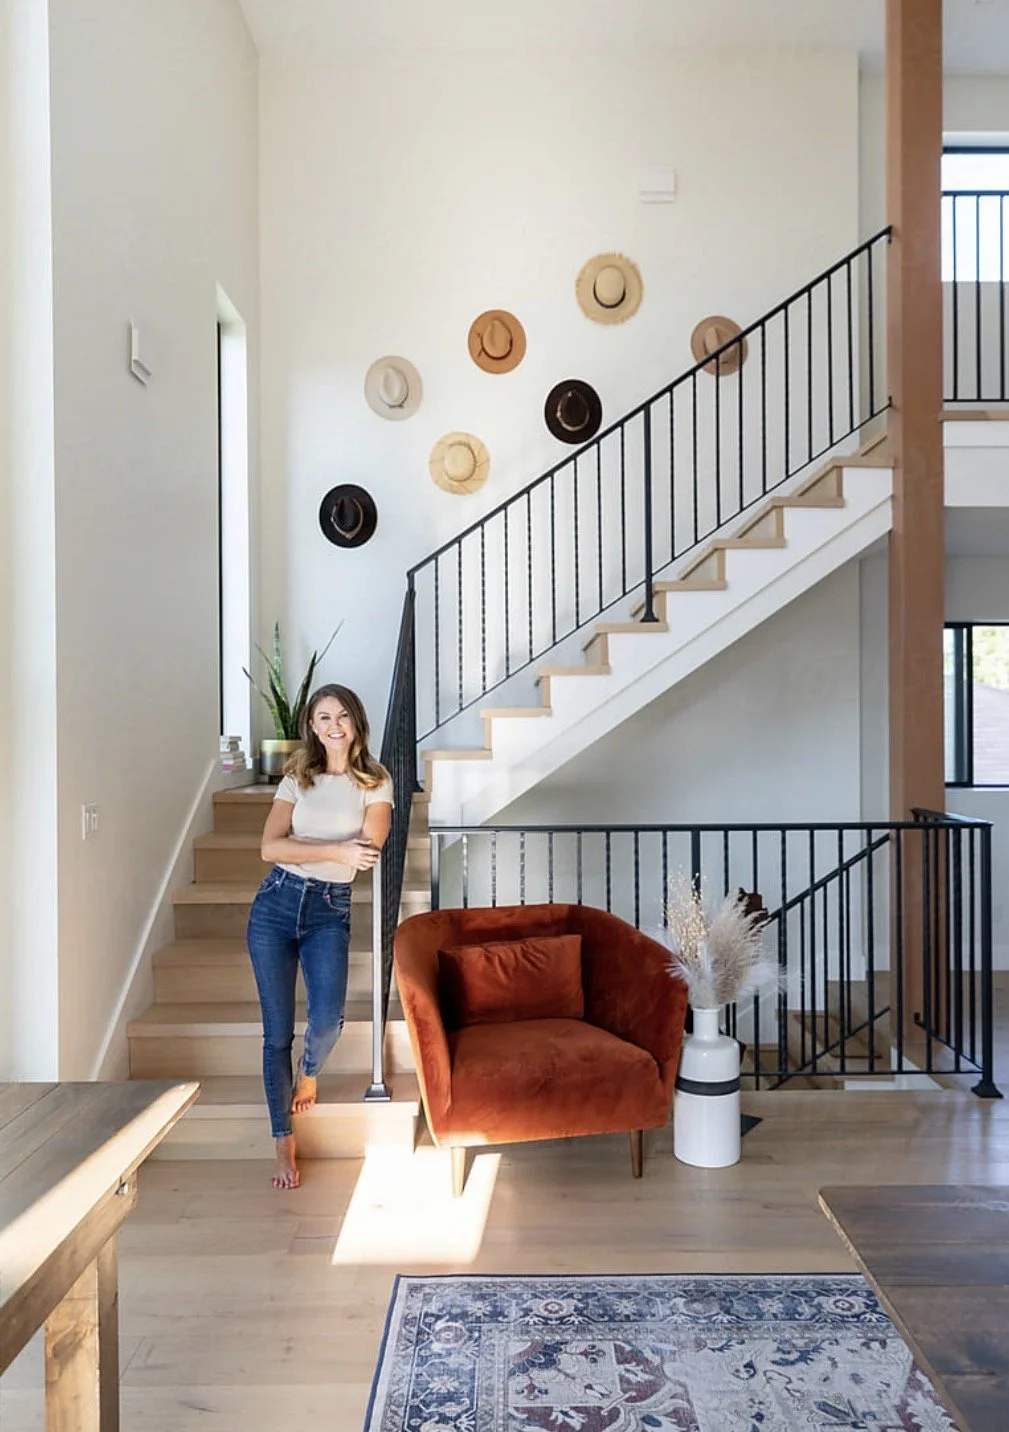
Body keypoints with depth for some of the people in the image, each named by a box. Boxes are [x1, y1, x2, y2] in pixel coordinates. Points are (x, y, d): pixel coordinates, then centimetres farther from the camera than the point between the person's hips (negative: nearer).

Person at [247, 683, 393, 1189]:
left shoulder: (375, 783, 2)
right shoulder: (297, 779, 6)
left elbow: (369, 850, -12)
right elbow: (269, 848, -6)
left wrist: (301, 847, -8)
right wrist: (336, 850, -15)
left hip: (329, 911, -1)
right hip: (276, 904, 1)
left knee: (328, 1019, -18)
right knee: (278, 1031, 2)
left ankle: (309, 1072, 21)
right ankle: (284, 1146, 17)